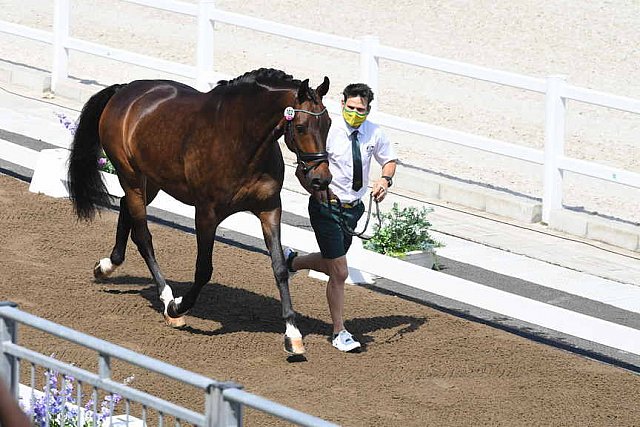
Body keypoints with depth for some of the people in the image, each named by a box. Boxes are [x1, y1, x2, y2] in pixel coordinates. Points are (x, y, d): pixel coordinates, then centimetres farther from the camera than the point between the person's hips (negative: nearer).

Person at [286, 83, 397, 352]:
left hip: (353, 208, 6)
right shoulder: (329, 133, -18)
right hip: (327, 208, -6)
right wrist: (317, 193, -27)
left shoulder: (374, 134, -4)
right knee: (339, 272, -4)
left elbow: (389, 160, 14)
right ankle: (340, 333, 9)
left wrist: (385, 180, -7)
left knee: (333, 266, 22)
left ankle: (292, 261, 51)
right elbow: (301, 170, -13)